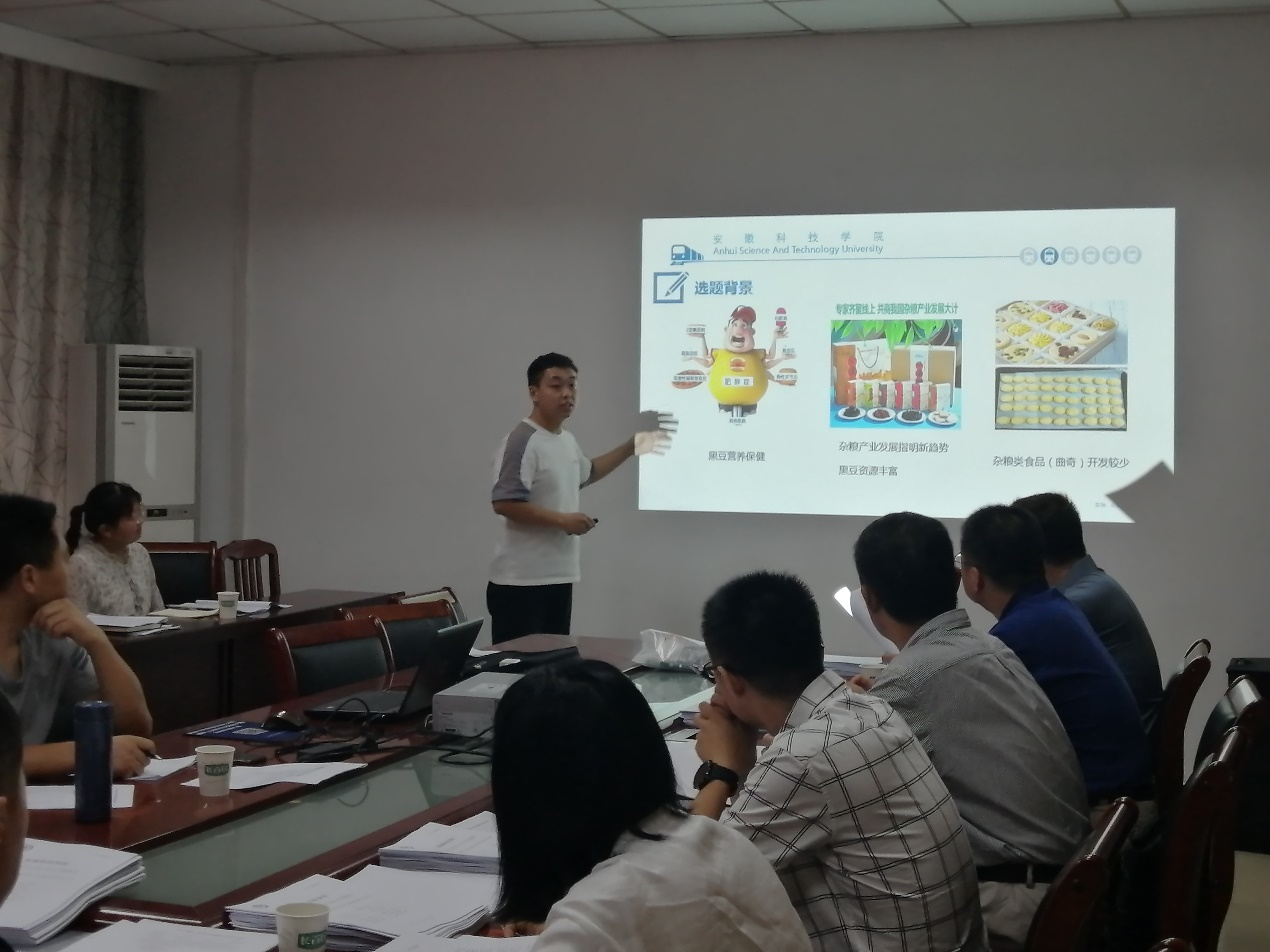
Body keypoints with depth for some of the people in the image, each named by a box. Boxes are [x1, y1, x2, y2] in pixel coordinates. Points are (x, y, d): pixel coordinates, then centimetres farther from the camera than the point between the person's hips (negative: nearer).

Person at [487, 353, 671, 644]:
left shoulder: (567, 440, 13)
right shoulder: (521, 442, -17)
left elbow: (586, 472, 35)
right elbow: (504, 503, -24)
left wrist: (631, 448, 31)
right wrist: (562, 520, -21)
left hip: (559, 576, 9)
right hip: (521, 582, -9)